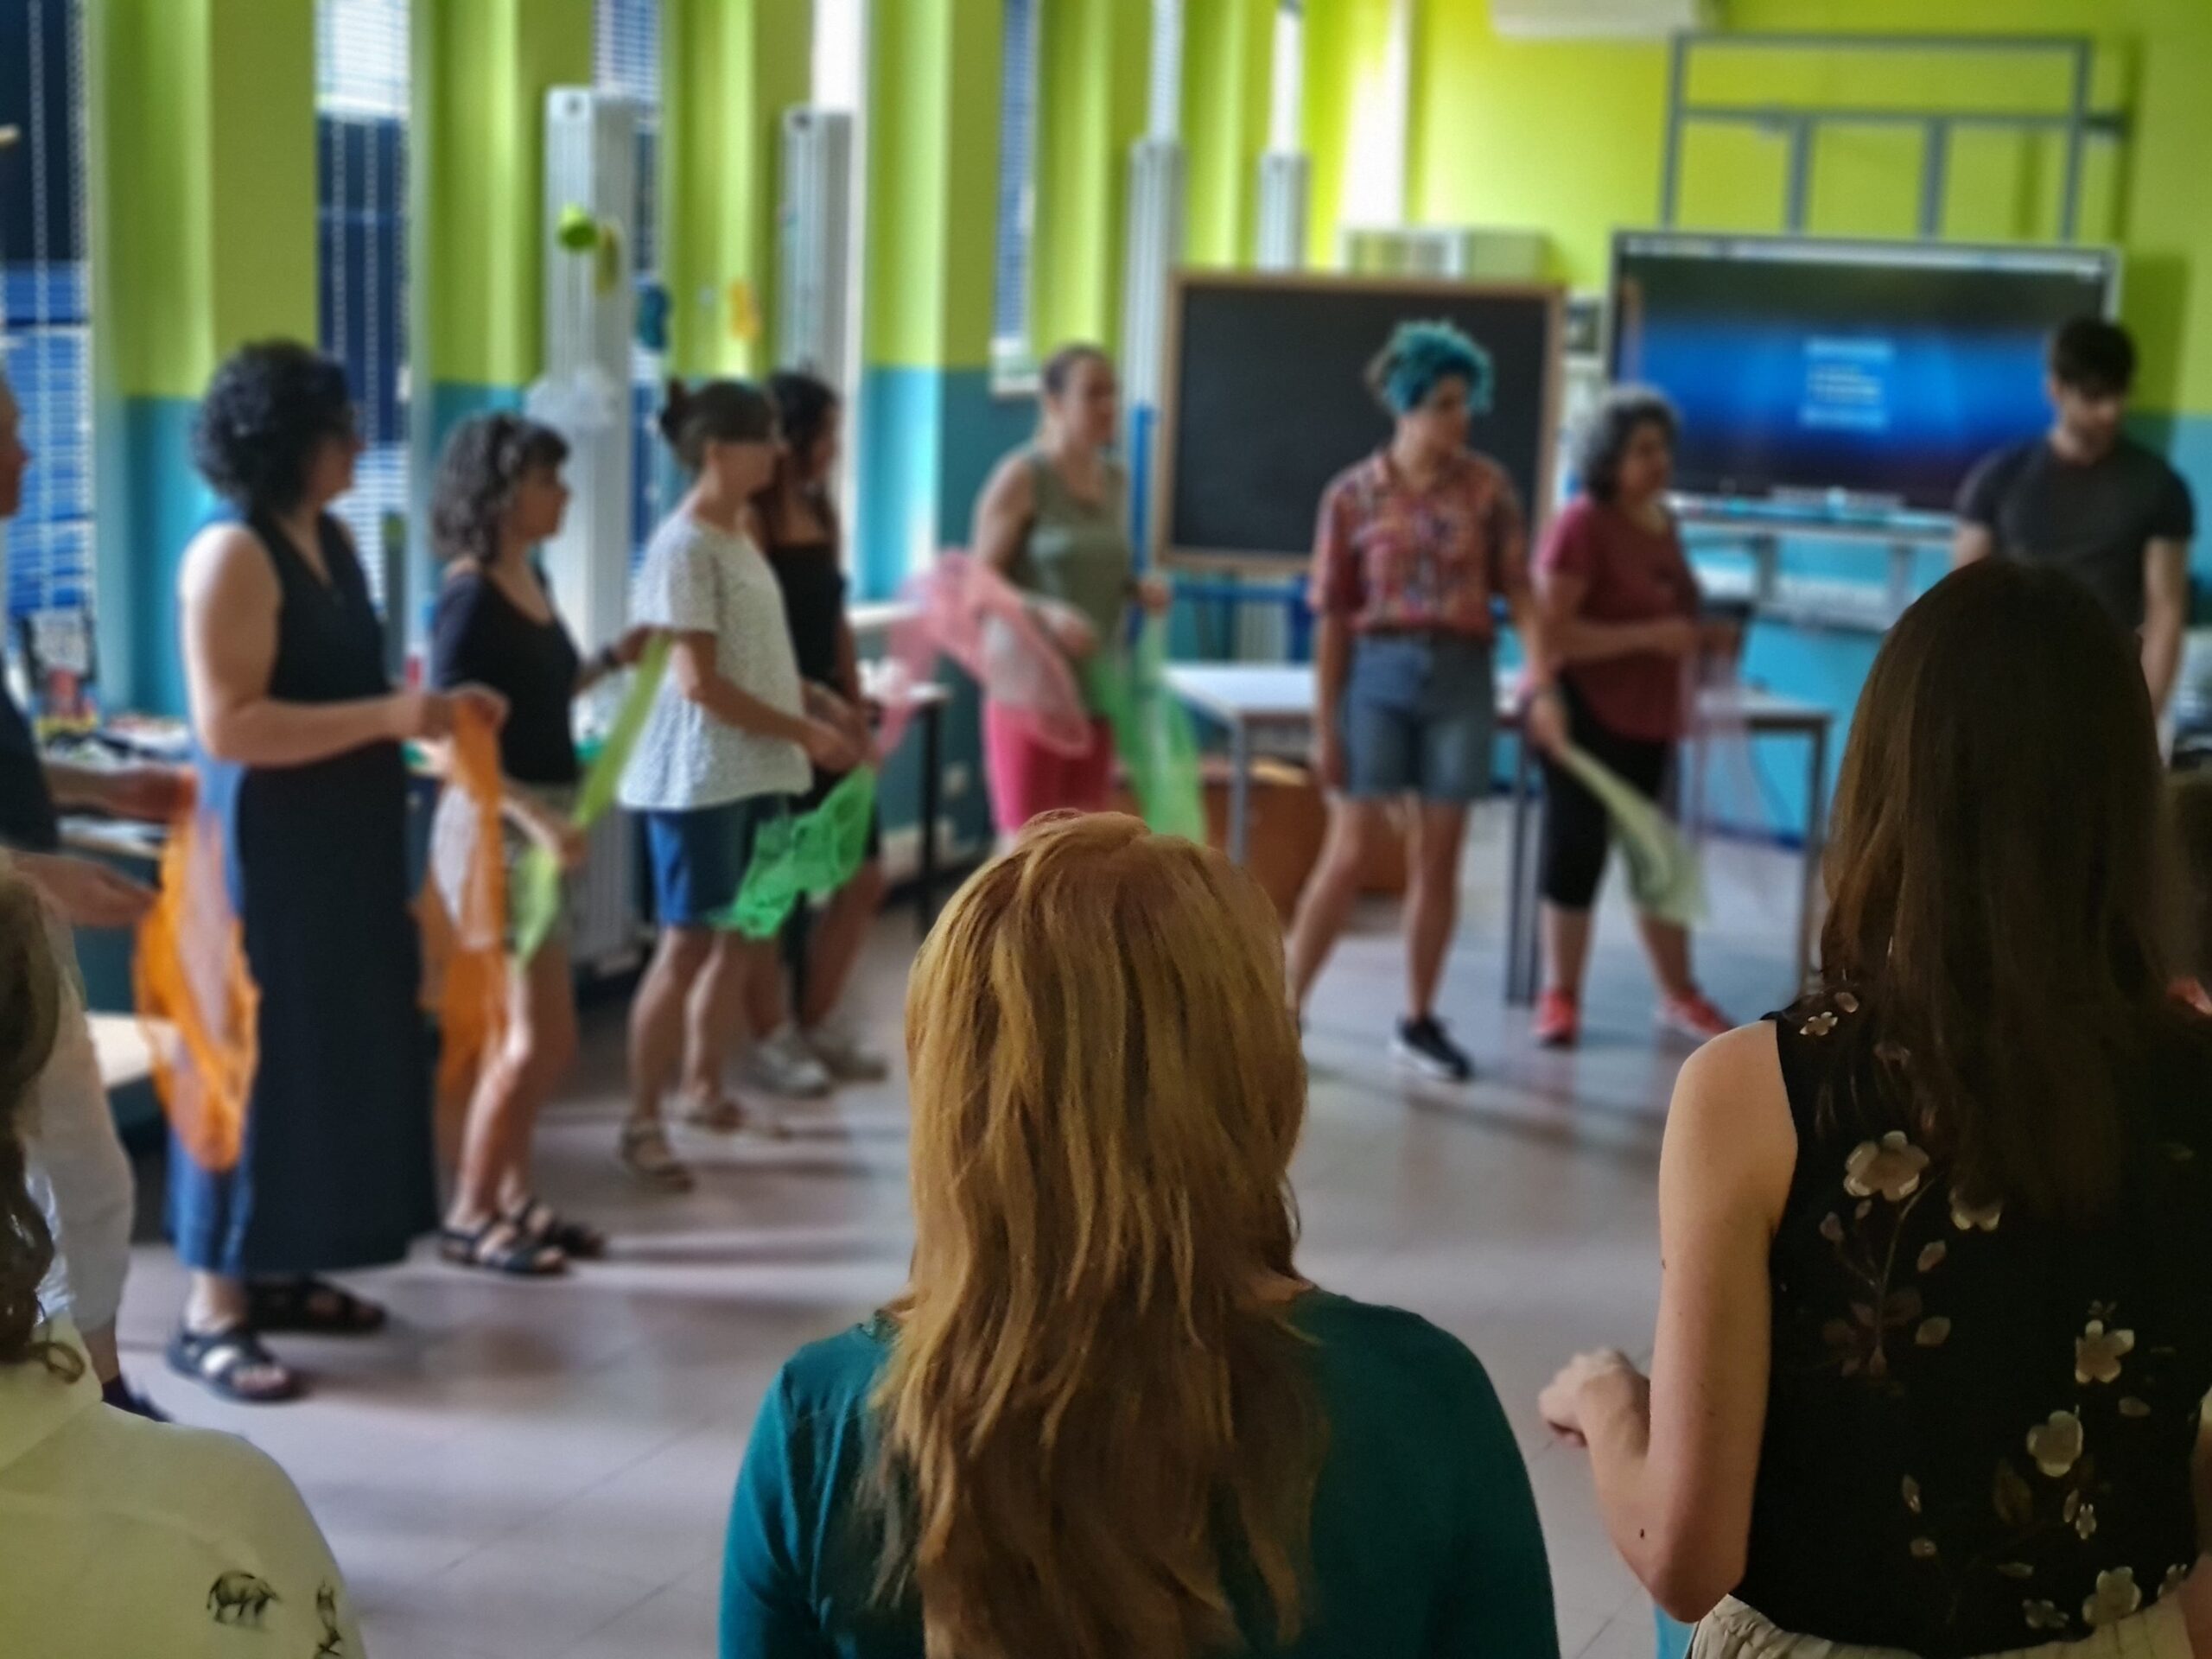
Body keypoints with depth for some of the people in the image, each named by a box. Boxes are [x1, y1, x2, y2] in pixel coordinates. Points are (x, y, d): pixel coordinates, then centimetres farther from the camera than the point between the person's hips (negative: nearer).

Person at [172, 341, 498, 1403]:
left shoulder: (330, 539, 11)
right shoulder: (231, 558, -17)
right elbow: (229, 727, -24)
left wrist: (432, 707, 5)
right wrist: (392, 719, -25)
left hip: (346, 845, 9)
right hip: (267, 852, -9)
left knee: (335, 1056, 13)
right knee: (259, 1062, -4)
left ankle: (278, 1270, 25)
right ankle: (212, 1310, 4)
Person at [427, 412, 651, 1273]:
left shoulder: (532, 579, 9)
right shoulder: (470, 597, -16)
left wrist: (613, 661, 9)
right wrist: (538, 818, -29)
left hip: (541, 821, 8)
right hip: (495, 828, -8)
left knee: (538, 1037, 13)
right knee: (535, 1039, -4)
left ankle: (511, 1194, 25)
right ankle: (469, 1215, 8)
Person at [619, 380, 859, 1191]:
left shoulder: (737, 535, 13)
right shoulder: (685, 547, -15)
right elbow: (699, 681, -19)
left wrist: (814, 699, 6)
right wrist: (802, 733, -16)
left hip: (756, 772, 9)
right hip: (700, 777, -9)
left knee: (747, 937, 13)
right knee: (689, 944, -5)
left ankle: (704, 1088, 28)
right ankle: (642, 1123, 3)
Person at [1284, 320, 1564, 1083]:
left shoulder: (1488, 487, 2)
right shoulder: (1353, 495, -2)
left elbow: (1519, 592, 1)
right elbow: (1332, 619, 0)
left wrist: (1541, 683, -10)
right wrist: (1324, 724, -2)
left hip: (1462, 677, 2)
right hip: (1380, 674, -2)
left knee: (1438, 856, 7)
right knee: (1351, 852, -4)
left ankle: (1419, 1022, 18)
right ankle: (1286, 1009, 7)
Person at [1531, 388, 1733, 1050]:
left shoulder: (1662, 522, 8)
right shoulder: (1581, 524, -16)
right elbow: (1551, 632, -23)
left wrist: (1701, 637, 4)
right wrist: (1651, 636, -25)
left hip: (1649, 718, 7)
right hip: (1586, 715, -7)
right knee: (1578, 851, 1)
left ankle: (1678, 994, 24)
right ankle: (1561, 996, 14)